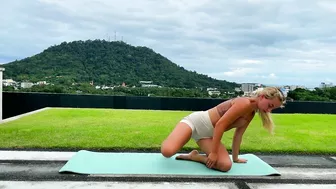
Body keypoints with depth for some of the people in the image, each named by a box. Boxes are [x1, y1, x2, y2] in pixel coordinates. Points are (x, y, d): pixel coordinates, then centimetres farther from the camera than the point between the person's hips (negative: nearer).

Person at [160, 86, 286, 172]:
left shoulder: (251, 114, 11)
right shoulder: (245, 103, -18)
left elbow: (238, 135, 16)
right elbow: (220, 124, -23)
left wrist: (235, 158, 21)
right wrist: (213, 152, -20)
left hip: (207, 135, 8)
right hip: (195, 121, -8)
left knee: (226, 165, -18)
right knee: (167, 152, -27)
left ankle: (194, 156, 3)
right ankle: (169, 141, 9)